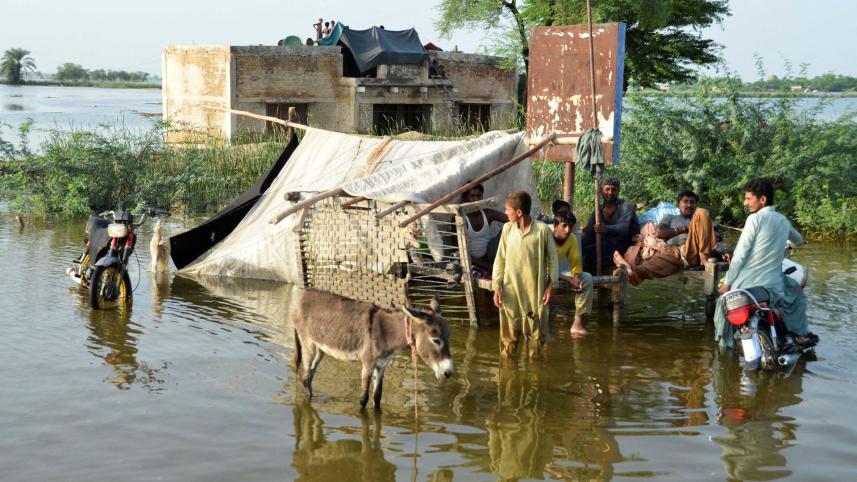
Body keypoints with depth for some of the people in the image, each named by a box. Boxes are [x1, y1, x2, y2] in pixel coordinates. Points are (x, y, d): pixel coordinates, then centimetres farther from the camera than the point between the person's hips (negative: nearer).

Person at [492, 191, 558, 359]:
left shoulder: (543, 230, -8)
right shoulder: (507, 229, 0)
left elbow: (552, 258, 0)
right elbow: (500, 259, 4)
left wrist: (551, 285, -3)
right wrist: (497, 287, -1)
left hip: (536, 289, -2)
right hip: (511, 289, 2)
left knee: (537, 331, 7)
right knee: (509, 330, 8)